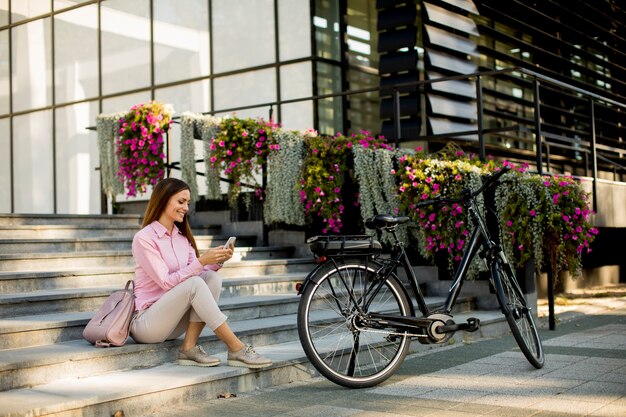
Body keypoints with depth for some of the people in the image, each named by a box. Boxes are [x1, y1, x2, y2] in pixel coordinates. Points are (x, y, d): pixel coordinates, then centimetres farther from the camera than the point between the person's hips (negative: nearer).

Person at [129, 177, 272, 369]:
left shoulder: (183, 237, 12)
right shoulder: (144, 238, -11)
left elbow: (195, 272, 5)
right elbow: (166, 282, -19)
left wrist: (216, 262, -12)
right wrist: (201, 261, -24)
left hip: (172, 322, 7)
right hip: (145, 322, -7)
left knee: (212, 277, -16)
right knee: (194, 283, -29)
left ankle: (189, 347, -20)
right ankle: (236, 349, -28)